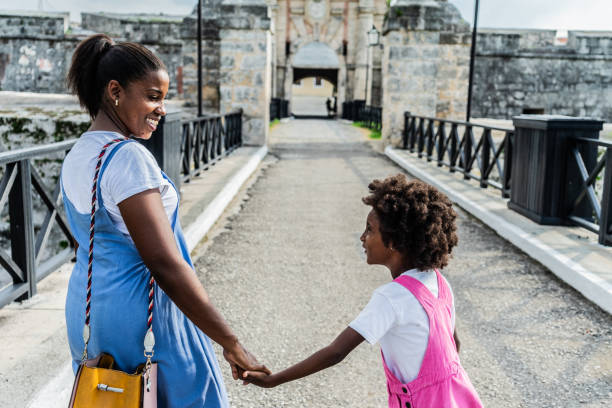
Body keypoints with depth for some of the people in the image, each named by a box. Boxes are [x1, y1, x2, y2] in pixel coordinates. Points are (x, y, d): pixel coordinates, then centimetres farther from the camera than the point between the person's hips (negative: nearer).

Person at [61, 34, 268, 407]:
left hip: (85, 310, 9)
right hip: (139, 314, -9)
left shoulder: (76, 156, 7)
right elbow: (165, 263, -26)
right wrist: (232, 344, -21)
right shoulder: (128, 156, -21)